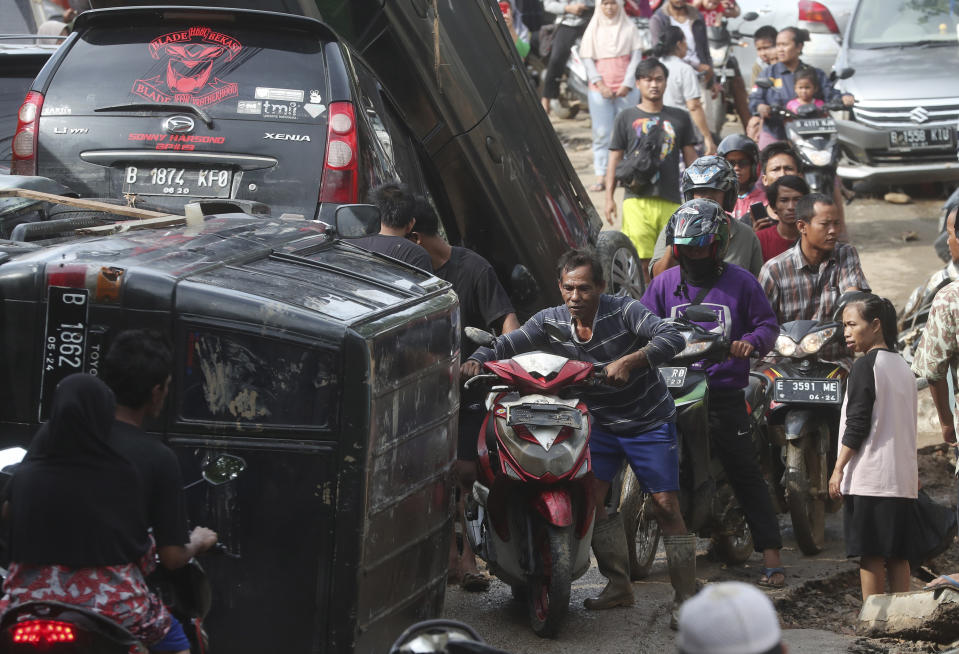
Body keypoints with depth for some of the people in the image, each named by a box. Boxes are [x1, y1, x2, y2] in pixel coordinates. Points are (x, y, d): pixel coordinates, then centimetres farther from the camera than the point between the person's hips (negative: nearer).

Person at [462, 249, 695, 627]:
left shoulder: (623, 311, -21)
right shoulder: (550, 322, -7)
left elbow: (672, 338, -32)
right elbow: (506, 345, -6)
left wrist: (630, 360, -47)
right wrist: (476, 361, -27)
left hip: (650, 423, -5)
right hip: (601, 422, 5)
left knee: (666, 506, -7)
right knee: (591, 497, -6)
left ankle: (685, 598, -2)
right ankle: (618, 585, 7)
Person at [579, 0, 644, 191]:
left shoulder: (629, 28, 6)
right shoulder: (594, 29, 7)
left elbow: (636, 56, 2)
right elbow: (587, 59, 3)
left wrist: (627, 84, -8)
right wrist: (600, 84, -8)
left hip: (626, 88, 0)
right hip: (600, 88, 0)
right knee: (601, 133, -5)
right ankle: (601, 176, -5)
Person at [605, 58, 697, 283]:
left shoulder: (679, 118, 14)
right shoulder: (627, 118, 10)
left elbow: (691, 159, 18)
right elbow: (614, 160, 9)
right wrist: (609, 197, 1)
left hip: (671, 200, 2)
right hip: (637, 200, -2)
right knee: (641, 261, -11)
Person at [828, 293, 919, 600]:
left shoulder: (865, 365, -9)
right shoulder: (903, 367, 14)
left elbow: (857, 425, -14)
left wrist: (838, 468, -10)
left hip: (869, 478, -8)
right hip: (903, 478, 8)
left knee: (870, 554, -5)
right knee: (898, 555, 9)